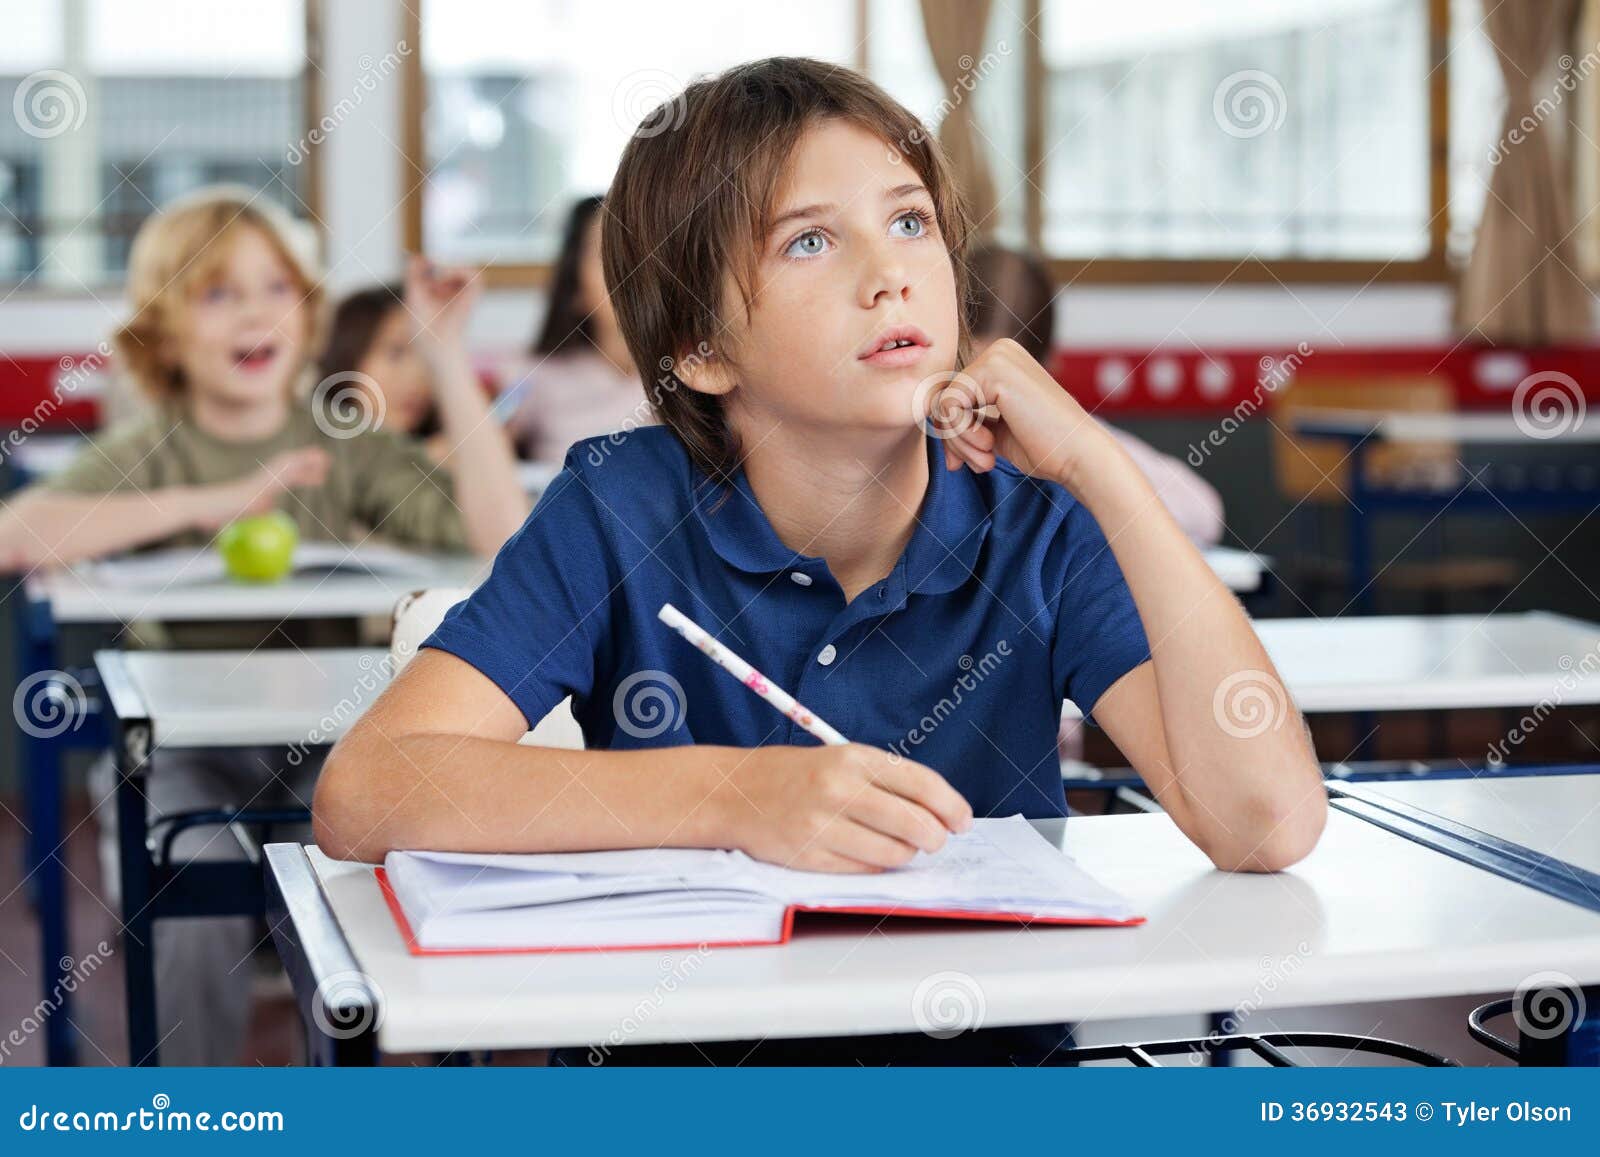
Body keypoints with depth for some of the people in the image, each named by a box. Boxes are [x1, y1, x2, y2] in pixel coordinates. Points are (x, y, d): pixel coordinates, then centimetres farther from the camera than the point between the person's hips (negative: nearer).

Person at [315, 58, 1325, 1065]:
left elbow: (1270, 820, -17)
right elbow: (361, 796, -18)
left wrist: (1098, 463, -17)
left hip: (988, 1054, 2)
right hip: (681, 1047, -2)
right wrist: (731, 795, -27)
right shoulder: (626, 512, -7)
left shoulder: (1037, 527, -4)